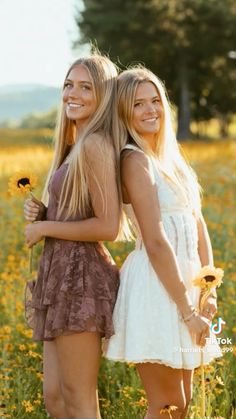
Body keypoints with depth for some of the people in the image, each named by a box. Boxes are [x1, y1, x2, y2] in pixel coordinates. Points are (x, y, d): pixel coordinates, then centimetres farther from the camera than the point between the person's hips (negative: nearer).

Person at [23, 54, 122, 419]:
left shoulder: (96, 145, -14)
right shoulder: (75, 146, 16)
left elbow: (107, 226, -20)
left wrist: (45, 228, -11)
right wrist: (41, 213, 5)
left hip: (81, 276, -10)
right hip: (63, 273, 10)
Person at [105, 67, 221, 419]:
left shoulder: (170, 156, 13)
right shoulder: (135, 159, -13)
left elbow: (197, 226, 14)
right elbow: (155, 242, -18)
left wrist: (208, 290, 4)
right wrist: (187, 310, -17)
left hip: (182, 283, 9)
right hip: (155, 290, -9)